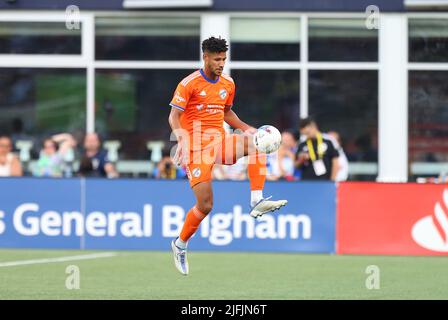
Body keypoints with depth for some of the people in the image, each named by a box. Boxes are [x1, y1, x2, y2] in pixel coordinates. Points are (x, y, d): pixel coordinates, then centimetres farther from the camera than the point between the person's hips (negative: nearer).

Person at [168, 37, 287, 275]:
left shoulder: (228, 84, 11)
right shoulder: (189, 83, -7)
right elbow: (174, 116, -9)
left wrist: (247, 128, 10)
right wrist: (181, 138, -28)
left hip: (220, 142, 5)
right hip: (197, 146, -5)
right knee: (205, 205, -11)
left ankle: (257, 201, -30)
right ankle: (180, 244, 14)